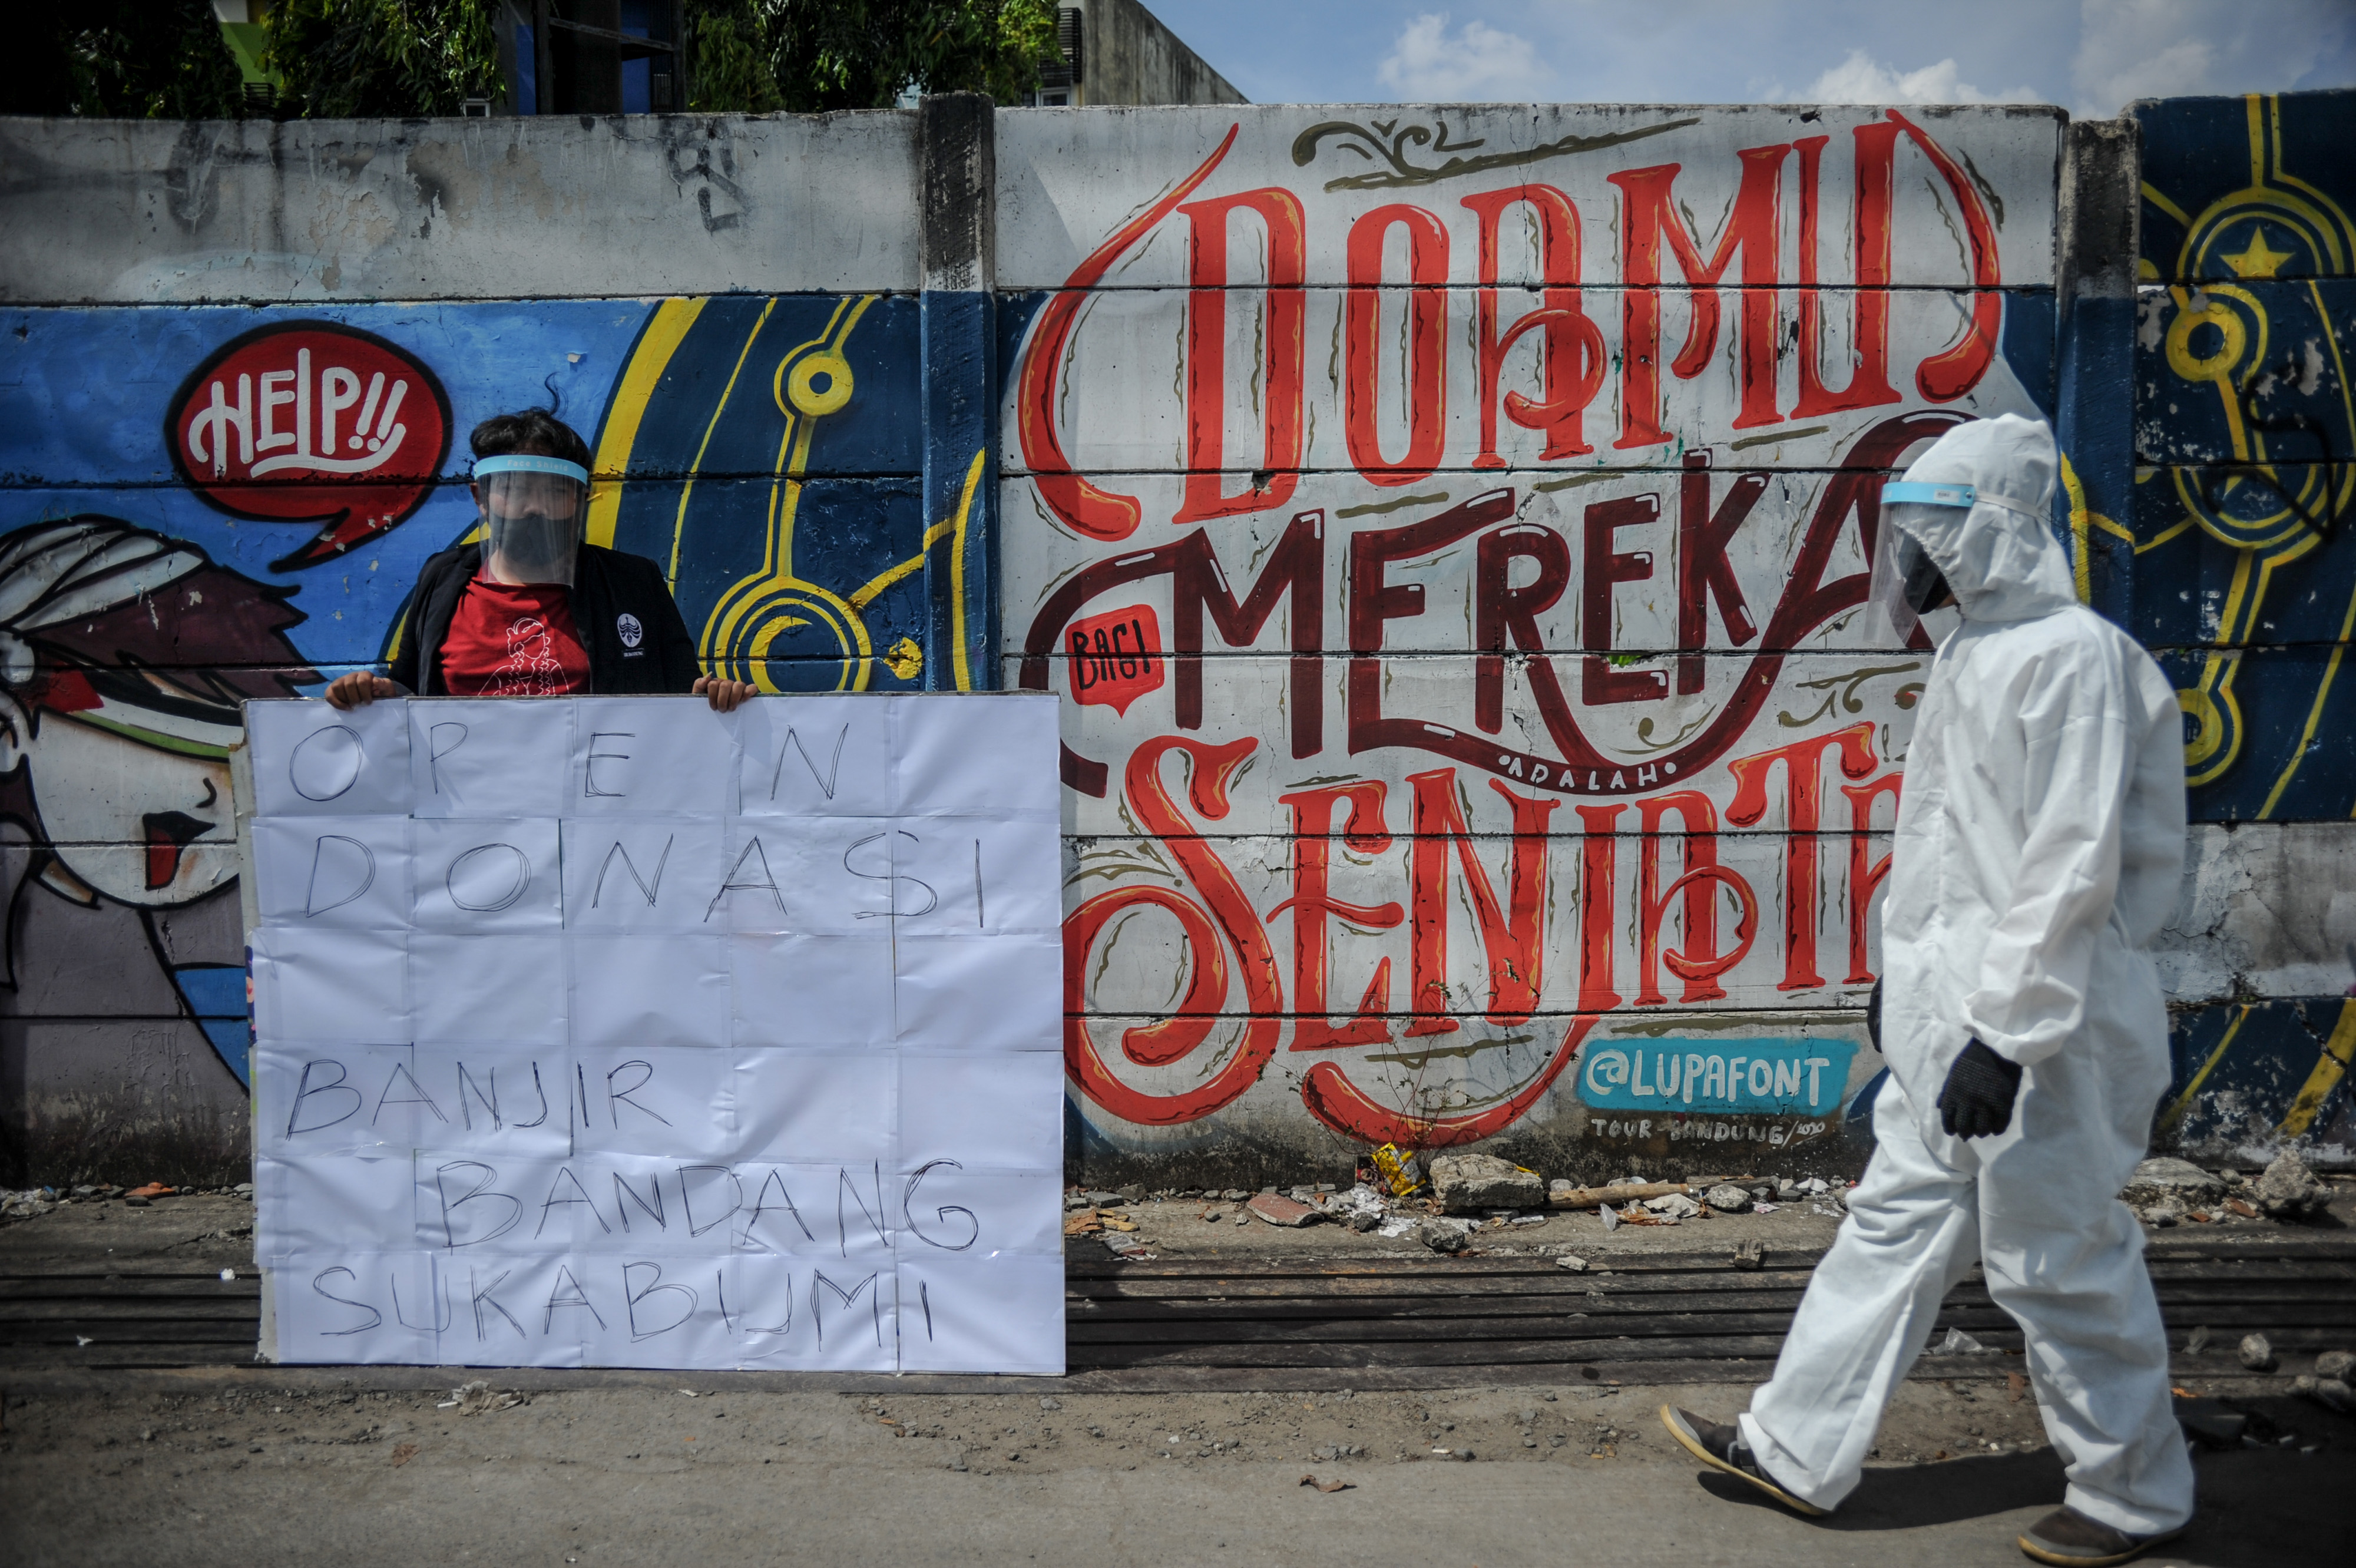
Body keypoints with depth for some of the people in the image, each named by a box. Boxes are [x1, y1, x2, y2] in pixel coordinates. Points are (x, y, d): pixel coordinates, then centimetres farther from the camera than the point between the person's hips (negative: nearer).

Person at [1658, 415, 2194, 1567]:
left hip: (2038, 1031, -9)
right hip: (1952, 1015, 9)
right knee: (1894, 1225, 13)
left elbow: (2074, 866, -22)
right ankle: (1798, 1452, 23)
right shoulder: (1976, 652, 13)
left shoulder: (2073, 656, -16)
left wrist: (2006, 1033, -23)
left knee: (2059, 1259, 4)